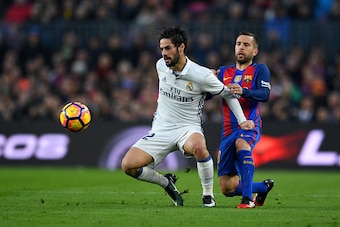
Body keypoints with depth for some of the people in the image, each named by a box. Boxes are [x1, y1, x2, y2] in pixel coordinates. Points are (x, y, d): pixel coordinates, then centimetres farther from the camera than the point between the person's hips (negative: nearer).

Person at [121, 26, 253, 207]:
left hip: (188, 129, -4)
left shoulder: (202, 75, -14)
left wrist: (241, 120, -3)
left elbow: (228, 94, 0)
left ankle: (208, 195, -18)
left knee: (198, 146, -42)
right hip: (161, 129, 4)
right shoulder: (160, 66, -1)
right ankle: (166, 182, 14)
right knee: (127, 165, -14)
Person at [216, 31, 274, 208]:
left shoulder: (260, 70, 6)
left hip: (250, 126, -5)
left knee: (241, 143, -42)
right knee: (227, 188, -1)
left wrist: (244, 91, -31)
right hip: (228, 130, 5)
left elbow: (265, 94, -12)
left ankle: (248, 198, -38)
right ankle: (264, 187, 28)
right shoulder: (224, 72, 17)